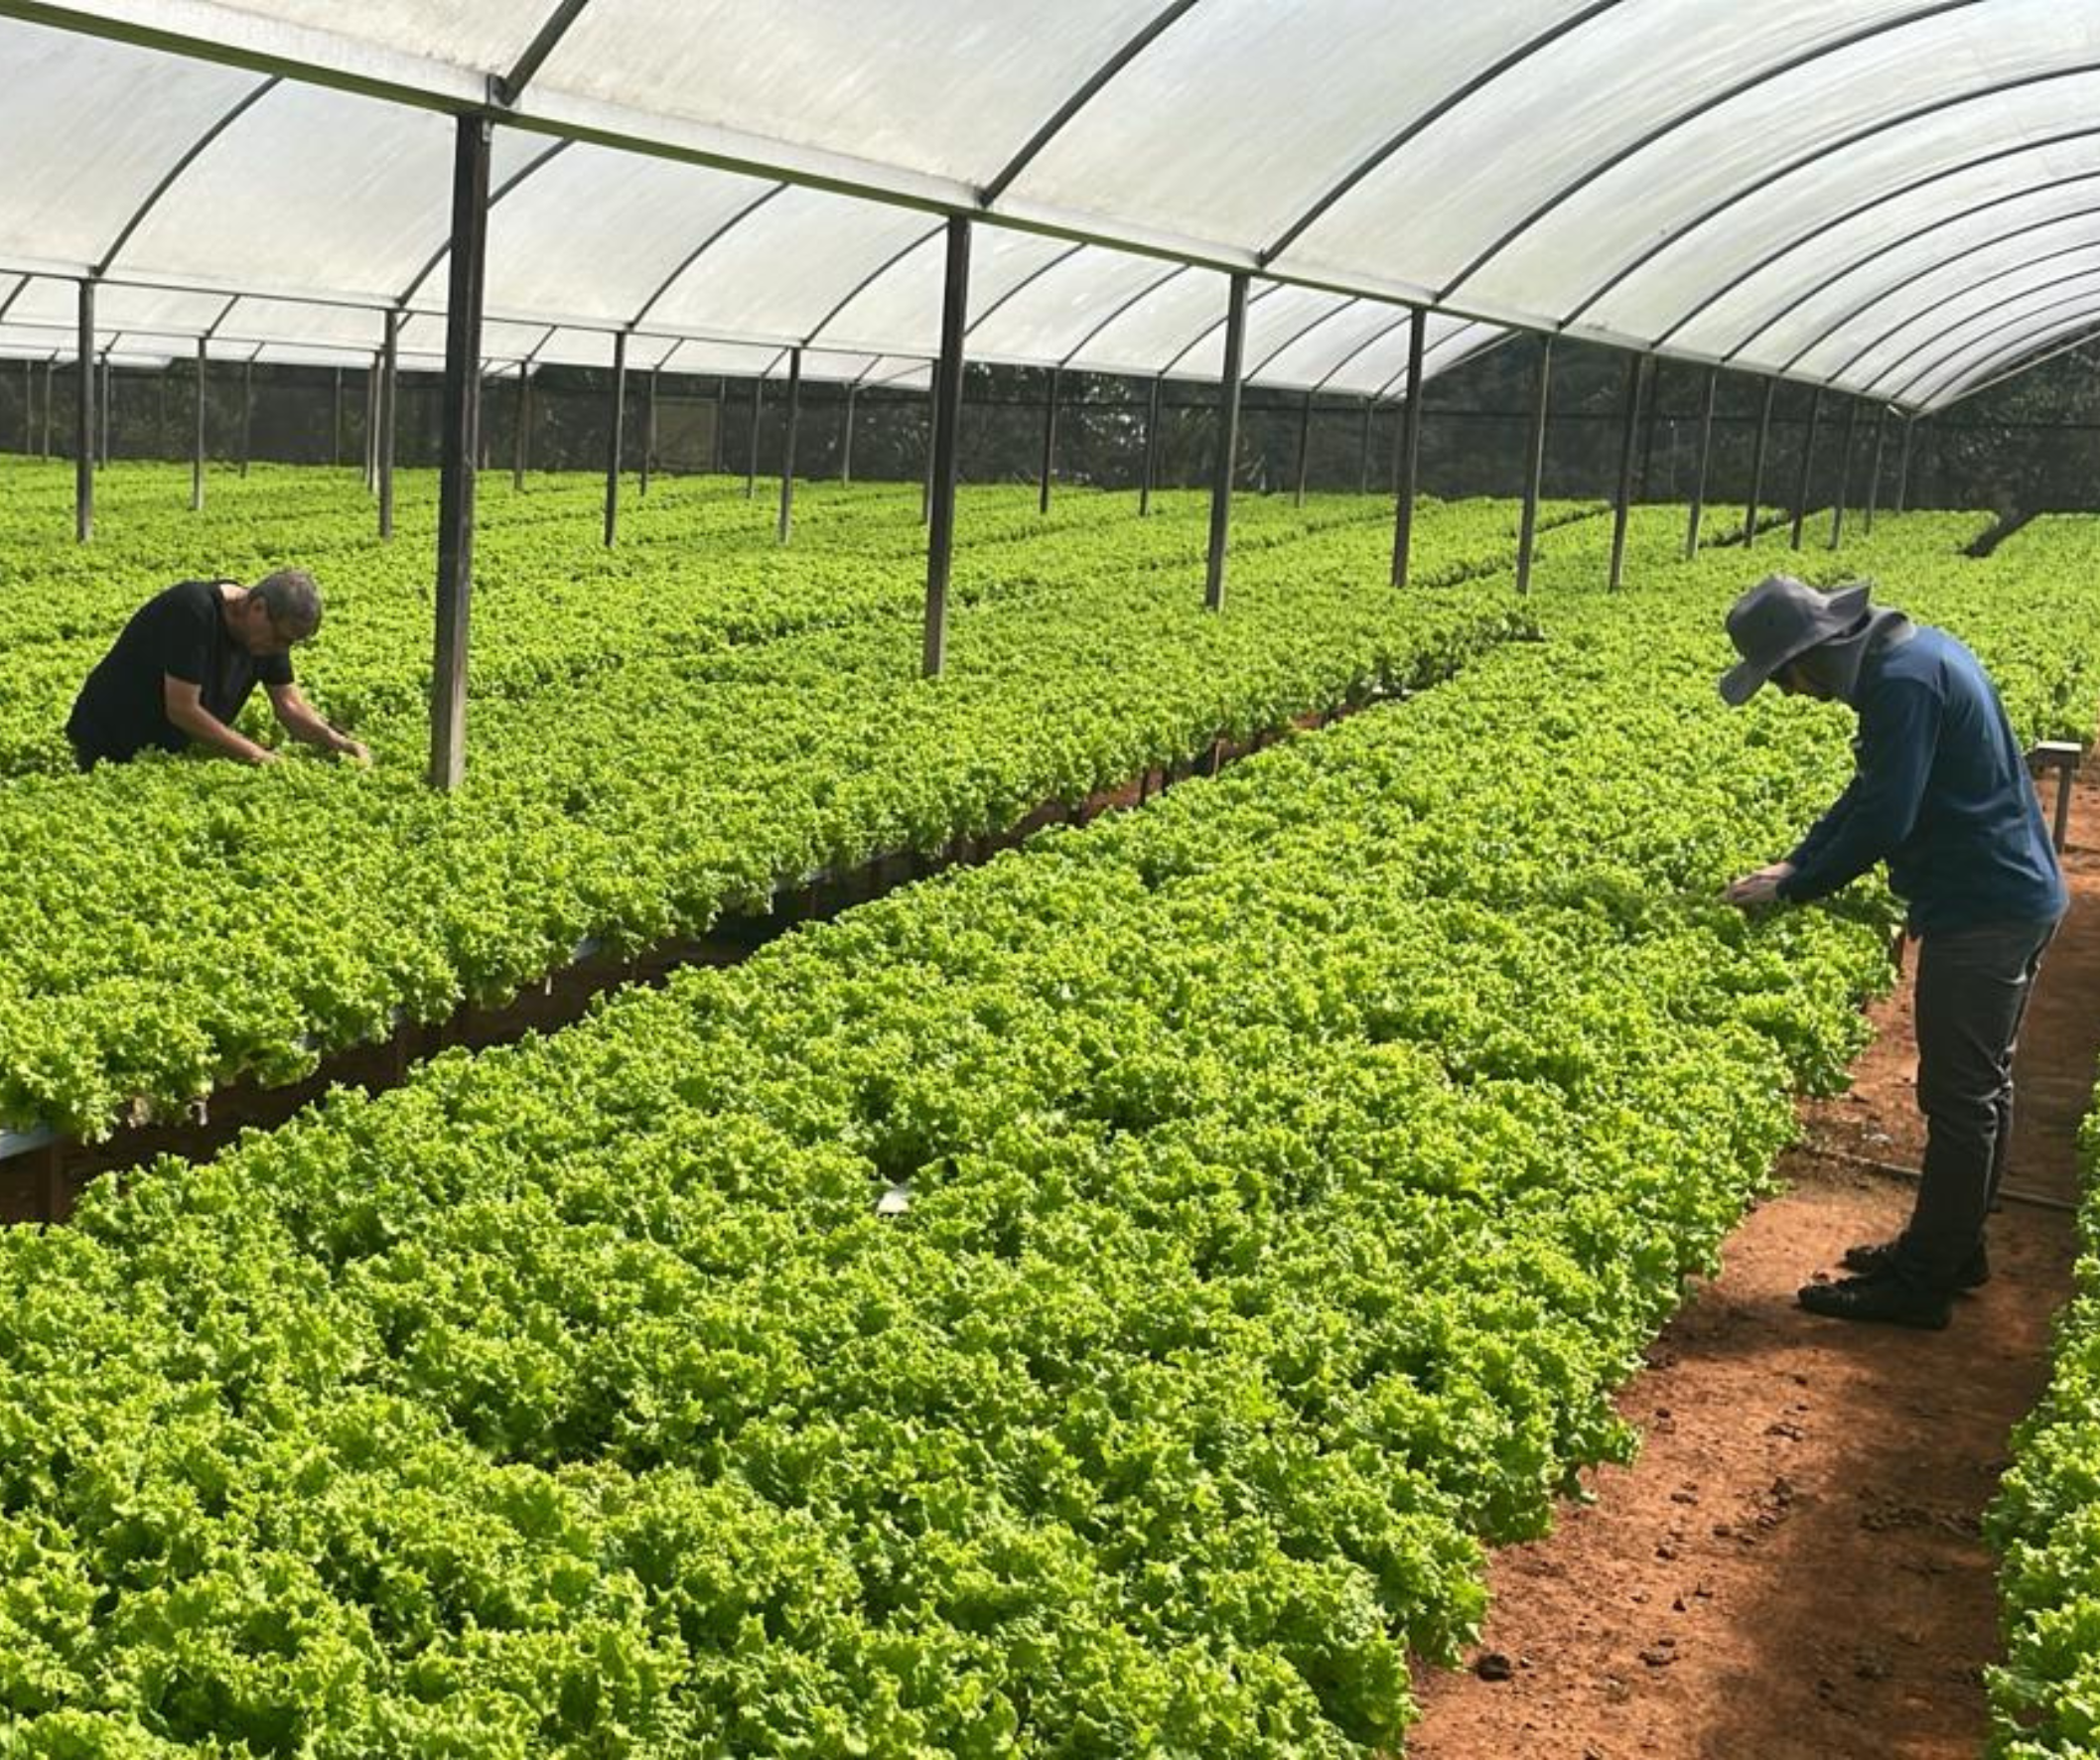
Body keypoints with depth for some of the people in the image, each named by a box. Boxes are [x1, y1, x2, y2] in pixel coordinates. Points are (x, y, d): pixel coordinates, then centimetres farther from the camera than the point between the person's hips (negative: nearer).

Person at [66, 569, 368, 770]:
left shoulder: (271, 629, -4)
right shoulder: (193, 611, -28)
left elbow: (289, 703, 0)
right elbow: (182, 710, -29)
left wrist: (335, 741, -18)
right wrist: (257, 755, -28)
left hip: (169, 750, 7)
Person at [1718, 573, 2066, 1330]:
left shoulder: (1903, 680, -22)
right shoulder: (1914, 650, 10)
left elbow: (1885, 817, -24)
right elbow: (1873, 789, 17)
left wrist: (1794, 887, -13)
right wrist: (1797, 861, 11)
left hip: (1981, 914, -11)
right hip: (2016, 898, 11)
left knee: (1959, 1098, -3)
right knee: (1981, 1088, 19)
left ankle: (1922, 1283, 5)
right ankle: (1952, 1246, 31)